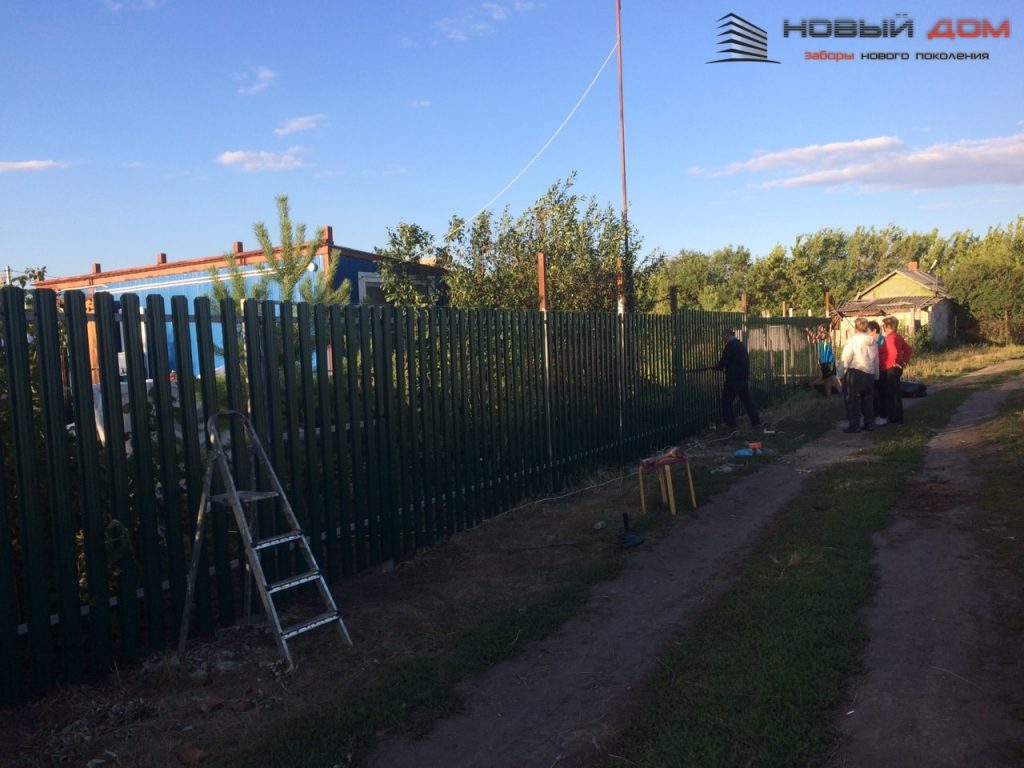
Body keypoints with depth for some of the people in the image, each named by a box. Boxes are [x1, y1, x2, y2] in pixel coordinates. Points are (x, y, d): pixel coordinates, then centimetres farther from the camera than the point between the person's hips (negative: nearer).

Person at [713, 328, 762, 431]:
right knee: (747, 400, 14)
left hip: (733, 379, -9)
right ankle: (756, 422, 14)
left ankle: (731, 424, 4)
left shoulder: (730, 346, -14)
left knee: (727, 401, 3)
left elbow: (724, 361, -14)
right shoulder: (741, 345, 14)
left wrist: (717, 367, 5)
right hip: (744, 378, 9)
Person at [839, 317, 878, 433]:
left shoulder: (852, 340, -11)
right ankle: (869, 424, 17)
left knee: (853, 400, -1)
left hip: (855, 373, -6)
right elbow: (876, 360, 11)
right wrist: (876, 375, 17)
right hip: (869, 374, 6)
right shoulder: (873, 342, 8)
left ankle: (854, 425, -1)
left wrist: (843, 372, -5)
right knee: (868, 400, 13)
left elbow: (846, 359, -14)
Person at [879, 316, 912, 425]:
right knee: (895, 394, 16)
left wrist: (893, 363, -18)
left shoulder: (890, 338, -18)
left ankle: (893, 418, 3)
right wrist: (904, 361, 14)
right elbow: (909, 350, 18)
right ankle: (898, 418, 23)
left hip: (889, 370, -10)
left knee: (890, 395, -2)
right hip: (897, 369, 10)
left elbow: (894, 353, -32)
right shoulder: (898, 337, 11)